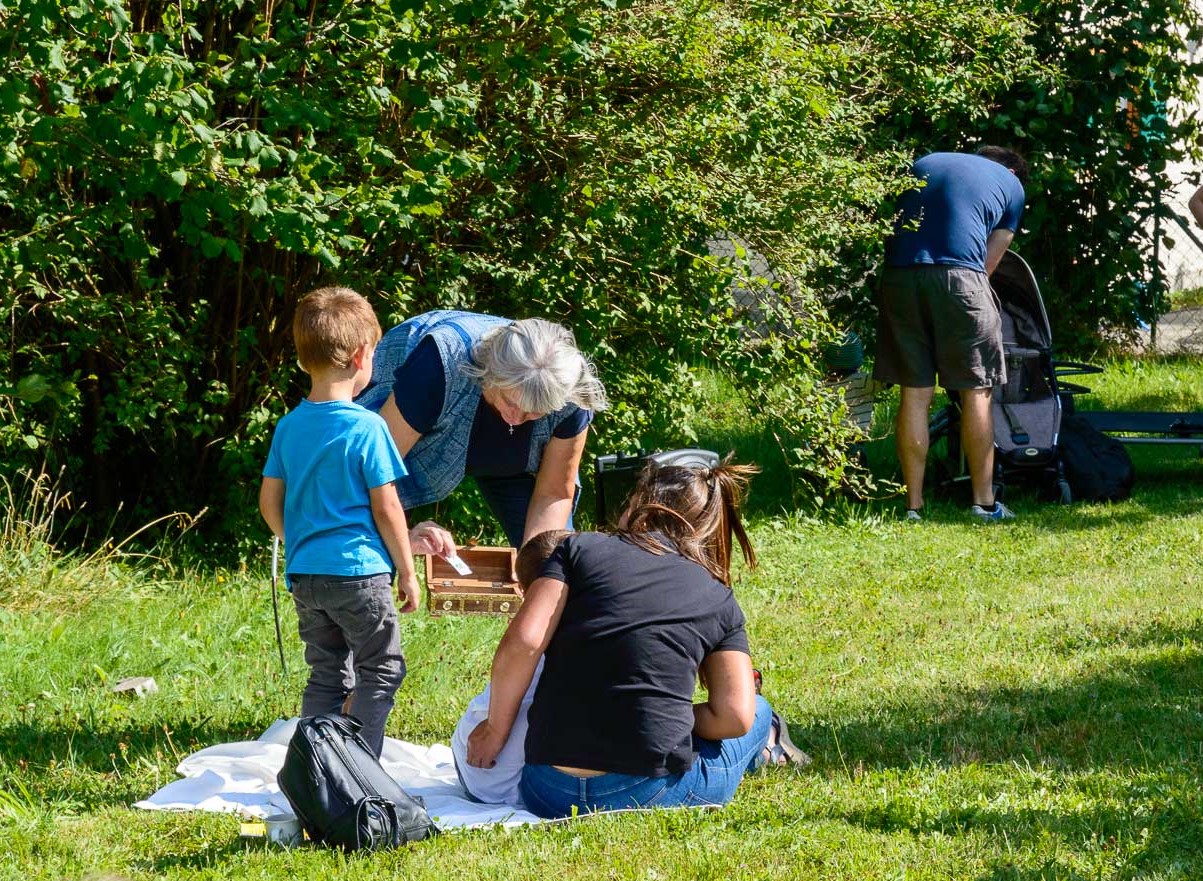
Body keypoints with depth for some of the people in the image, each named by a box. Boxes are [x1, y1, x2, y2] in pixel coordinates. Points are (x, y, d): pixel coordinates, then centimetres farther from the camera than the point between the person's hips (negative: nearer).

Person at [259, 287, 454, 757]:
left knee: (327, 676, 16)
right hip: (358, 571, -6)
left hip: (304, 576, 6)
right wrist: (407, 571, -1)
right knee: (381, 670, 5)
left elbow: (270, 502, 10)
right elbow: (386, 508, -10)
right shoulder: (367, 427, -13)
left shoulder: (288, 426, 5)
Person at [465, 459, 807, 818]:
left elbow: (522, 642, -7)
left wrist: (496, 729, 5)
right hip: (647, 794, -2)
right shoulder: (719, 600, 8)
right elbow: (735, 715, 0)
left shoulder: (580, 548, 6)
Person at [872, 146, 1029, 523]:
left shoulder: (925, 164, 28)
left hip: (899, 275, 3)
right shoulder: (1011, 184, 18)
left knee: (914, 393, 8)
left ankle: (913, 504, 10)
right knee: (975, 392, 8)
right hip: (958, 276, -3)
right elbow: (991, 258, 14)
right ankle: (983, 502, 11)